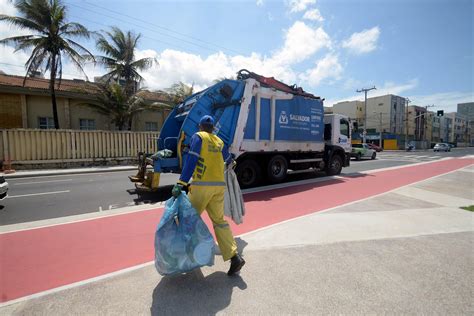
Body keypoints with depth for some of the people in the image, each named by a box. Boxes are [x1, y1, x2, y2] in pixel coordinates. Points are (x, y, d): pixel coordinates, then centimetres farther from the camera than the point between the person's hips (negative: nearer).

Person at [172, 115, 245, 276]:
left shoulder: (198, 137, 1)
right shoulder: (219, 142, 17)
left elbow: (191, 160, -13)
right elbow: (228, 159, 34)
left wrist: (181, 182, -18)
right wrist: (230, 162, 58)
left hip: (202, 185, -5)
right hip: (219, 185, 5)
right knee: (219, 220, 9)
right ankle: (234, 257, 2)